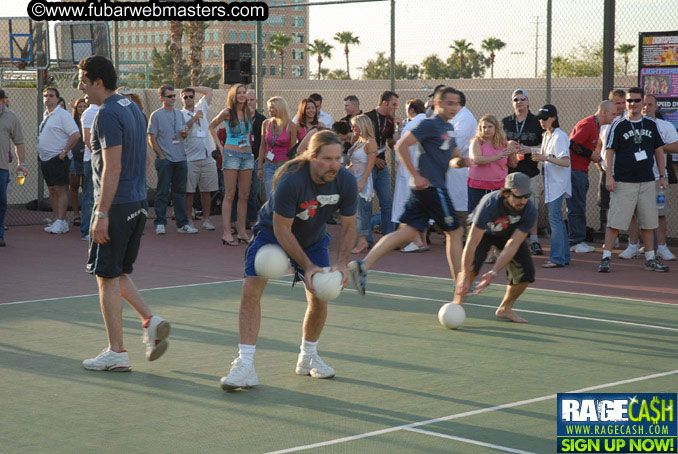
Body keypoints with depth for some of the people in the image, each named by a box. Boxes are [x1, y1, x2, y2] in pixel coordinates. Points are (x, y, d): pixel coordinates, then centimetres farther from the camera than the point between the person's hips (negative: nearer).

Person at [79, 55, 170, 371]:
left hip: (116, 204, -9)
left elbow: (112, 167, -21)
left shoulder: (107, 115, -15)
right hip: (138, 203, 9)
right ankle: (150, 321, 5)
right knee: (118, 273, 18)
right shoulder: (131, 107, 14)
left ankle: (116, 352, 3)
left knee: (107, 276, -1)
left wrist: (102, 214, -21)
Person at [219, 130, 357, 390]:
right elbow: (282, 229, -27)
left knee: (319, 298, -4)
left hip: (314, 238, 4)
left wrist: (342, 263, -24)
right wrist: (307, 266, -31)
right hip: (273, 233, -4)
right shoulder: (290, 181, -36)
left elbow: (348, 226, -10)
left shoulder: (346, 182, -22)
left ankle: (308, 357, 23)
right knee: (251, 288, -20)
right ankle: (245, 365, -18)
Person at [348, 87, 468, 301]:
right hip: (432, 187, -8)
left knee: (407, 233, 2)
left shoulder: (449, 128, 19)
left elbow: (452, 158, 29)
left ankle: (362, 265, -5)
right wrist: (416, 176, -17)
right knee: (455, 232, 2)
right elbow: (401, 146, -15)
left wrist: (459, 161, 6)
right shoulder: (430, 124, -9)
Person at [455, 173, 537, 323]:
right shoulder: (489, 205, -41)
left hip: (510, 233, 3)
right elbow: (472, 243, -39)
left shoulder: (530, 211, -31)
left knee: (526, 272, -9)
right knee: (471, 264, -29)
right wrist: (465, 277, -41)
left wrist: (493, 272, -39)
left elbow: (512, 245, -31)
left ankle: (505, 308, 16)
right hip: (483, 231, -3)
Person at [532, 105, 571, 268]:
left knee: (554, 219, -12)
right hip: (549, 182, 9)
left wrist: (546, 158, -31)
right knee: (557, 219, 12)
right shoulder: (546, 136, 15)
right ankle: (564, 256, 18)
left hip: (557, 183, -9)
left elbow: (565, 162, -22)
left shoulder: (560, 137, -13)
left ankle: (557, 258, -12)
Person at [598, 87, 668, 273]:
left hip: (647, 182, 4)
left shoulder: (651, 124, 11)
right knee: (615, 221, -7)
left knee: (648, 222, 8)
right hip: (623, 181, -4)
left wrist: (662, 176, 12)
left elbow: (659, 151, 16)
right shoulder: (618, 125, 0)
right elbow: (609, 151, -2)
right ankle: (606, 257, -2)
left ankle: (650, 259, 17)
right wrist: (609, 176, -11)